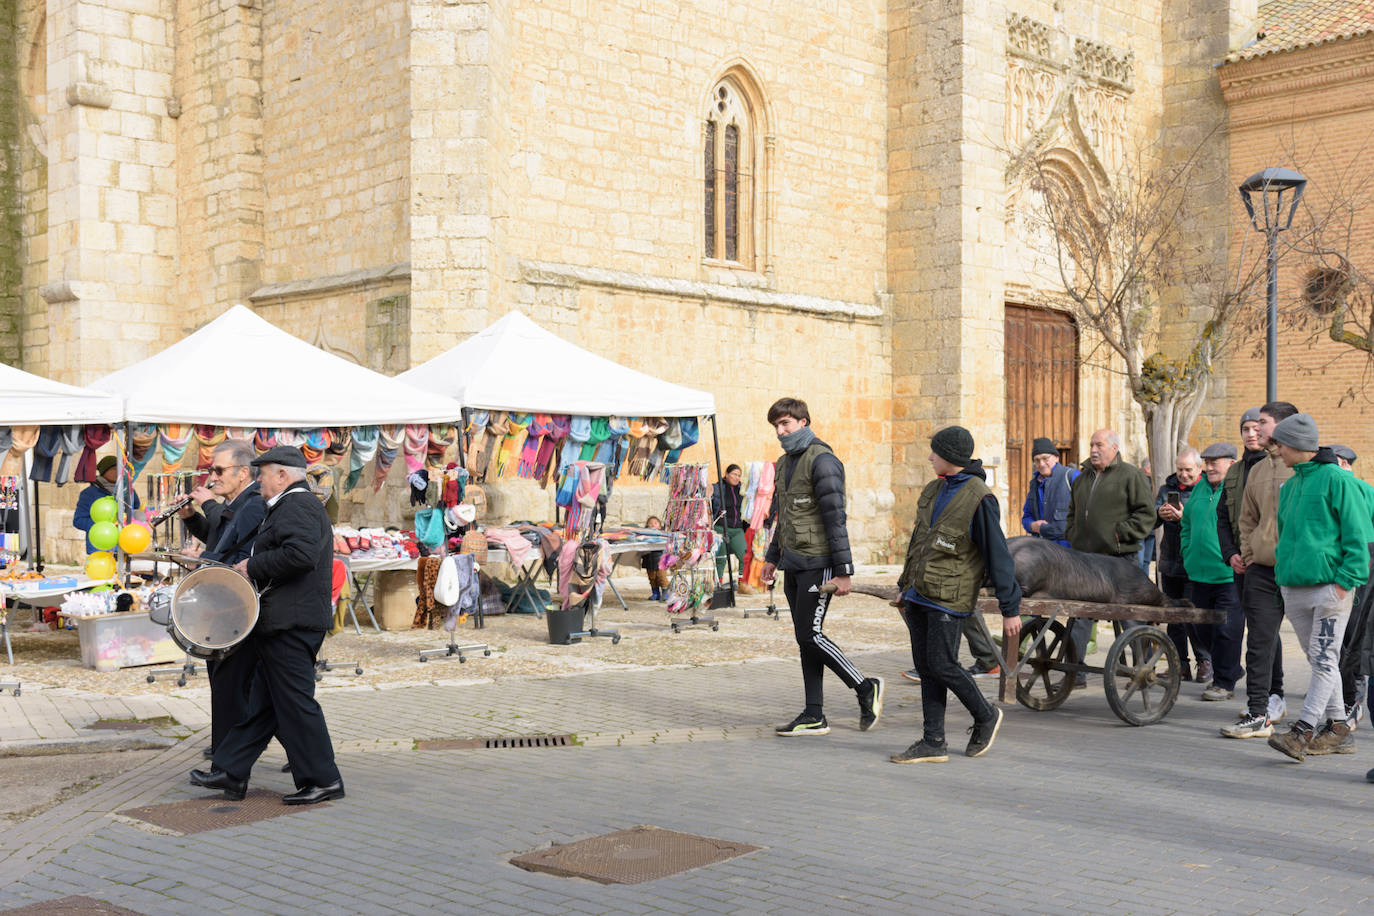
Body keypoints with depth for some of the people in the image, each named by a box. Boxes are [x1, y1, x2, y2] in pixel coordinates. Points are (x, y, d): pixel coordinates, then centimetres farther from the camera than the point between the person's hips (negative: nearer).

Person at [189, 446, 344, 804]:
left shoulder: (296, 506, -13)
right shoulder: (296, 506, 22)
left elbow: (301, 554, -29)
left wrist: (252, 566, -18)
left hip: (291, 623, -11)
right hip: (288, 623, 11)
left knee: (295, 703, -5)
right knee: (262, 704, 13)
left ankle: (322, 780, 2)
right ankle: (230, 772, 19)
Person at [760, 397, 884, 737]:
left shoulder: (822, 461, -13)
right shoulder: (784, 463, 15)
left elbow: (835, 519, -17)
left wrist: (843, 571, -19)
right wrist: (773, 557, 25)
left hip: (817, 564, -9)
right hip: (793, 565, 9)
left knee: (810, 635, -9)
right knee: (805, 639, 8)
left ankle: (866, 688, 7)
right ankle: (814, 716, 12)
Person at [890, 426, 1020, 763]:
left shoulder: (979, 499, -13)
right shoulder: (934, 490, 12)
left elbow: (997, 555, -12)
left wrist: (1010, 609, -11)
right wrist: (906, 584, 25)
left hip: (948, 598, -8)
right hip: (919, 596, 8)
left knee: (942, 666, -7)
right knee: (926, 668, 7)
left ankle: (986, 716, 17)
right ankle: (933, 742, 12)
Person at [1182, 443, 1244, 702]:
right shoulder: (1200, 488, 14)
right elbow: (1187, 523, 24)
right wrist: (1189, 555, 16)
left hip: (1229, 576, -8)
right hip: (1199, 574, 8)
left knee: (1226, 630, -3)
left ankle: (1224, 682, 7)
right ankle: (1231, 668, 32)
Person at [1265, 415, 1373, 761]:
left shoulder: (1335, 478, -7)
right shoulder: (1289, 487, 17)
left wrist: (1346, 580, -16)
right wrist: (1282, 571, 17)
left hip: (1329, 587, -8)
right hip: (1294, 587, 8)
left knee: (1324, 661, -9)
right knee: (1318, 661, 11)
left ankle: (1302, 732, -15)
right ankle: (1337, 729, 18)